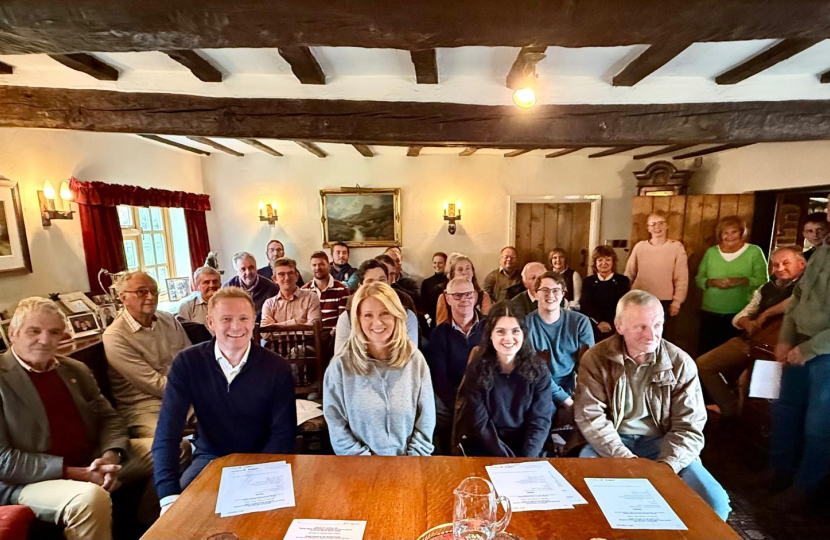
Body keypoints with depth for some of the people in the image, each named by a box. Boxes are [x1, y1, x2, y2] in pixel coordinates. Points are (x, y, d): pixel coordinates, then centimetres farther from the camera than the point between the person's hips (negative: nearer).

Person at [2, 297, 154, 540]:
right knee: (91, 497, -37)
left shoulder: (76, 370, 9)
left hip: (93, 462, 7)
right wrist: (73, 472, -21)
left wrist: (110, 455, -11)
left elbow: (108, 417, 10)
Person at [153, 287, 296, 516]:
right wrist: (169, 496, -24)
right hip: (209, 458, 2)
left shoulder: (277, 368, -14)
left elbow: (283, 434, -11)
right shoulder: (187, 363, -11)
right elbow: (167, 431, -14)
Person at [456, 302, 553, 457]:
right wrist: (507, 458, -16)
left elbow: (540, 420, -5)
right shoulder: (477, 368, -10)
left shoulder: (538, 369, -6)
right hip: (484, 446, -1)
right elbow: (480, 423, -9)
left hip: (525, 447, 2)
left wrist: (526, 460, -17)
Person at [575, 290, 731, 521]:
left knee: (715, 502, -19)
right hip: (611, 443, -2)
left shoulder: (681, 363, -5)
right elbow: (590, 416, -12)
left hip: (661, 443, 2)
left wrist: (665, 466, -21)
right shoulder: (596, 359, -9)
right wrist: (625, 458, -22)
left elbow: (689, 427, -5)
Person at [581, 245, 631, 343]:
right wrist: (598, 322, -16)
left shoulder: (623, 280, 8)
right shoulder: (588, 281, 11)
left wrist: (610, 324, -16)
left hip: (615, 327, 0)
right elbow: (585, 305, 1)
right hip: (592, 327, 0)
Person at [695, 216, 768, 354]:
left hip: (740, 314, -2)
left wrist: (742, 280, -22)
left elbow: (762, 281, -4)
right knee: (706, 351, 9)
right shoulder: (711, 252, 7)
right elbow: (699, 279, 7)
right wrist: (712, 282, -13)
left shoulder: (754, 252, 0)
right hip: (710, 313, 2)